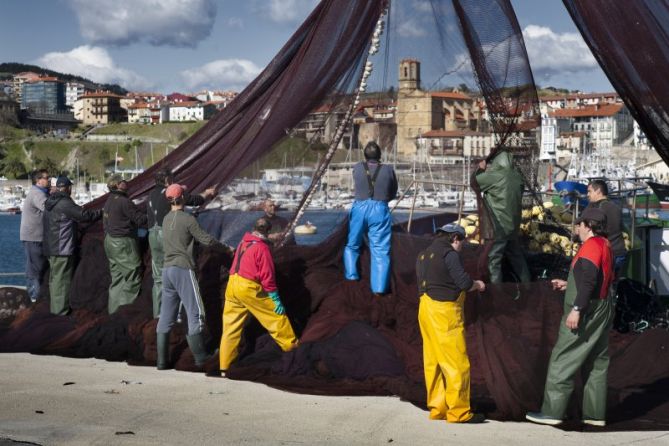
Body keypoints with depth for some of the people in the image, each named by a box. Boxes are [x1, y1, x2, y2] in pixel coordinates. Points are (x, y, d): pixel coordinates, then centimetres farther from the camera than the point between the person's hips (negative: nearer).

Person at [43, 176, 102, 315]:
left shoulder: (50, 202, 12)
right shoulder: (64, 203, -18)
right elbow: (84, 215, -17)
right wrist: (101, 213, -3)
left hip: (51, 247, 10)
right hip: (62, 248, -10)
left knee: (55, 277, 16)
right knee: (62, 278, -5)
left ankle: (55, 306, 25)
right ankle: (61, 309, -2)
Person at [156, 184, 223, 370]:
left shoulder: (166, 219, 11)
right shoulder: (188, 219, -10)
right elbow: (206, 240, -8)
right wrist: (224, 246, 9)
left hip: (167, 269, 7)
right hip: (183, 269, -7)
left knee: (166, 316, 7)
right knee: (195, 313, 1)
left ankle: (162, 360, 8)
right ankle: (200, 356, 3)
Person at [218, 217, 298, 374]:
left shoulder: (243, 242, 13)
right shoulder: (262, 247, -10)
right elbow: (267, 275, -12)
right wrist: (276, 299, -8)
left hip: (232, 285, 8)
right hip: (249, 288, -7)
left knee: (230, 326, 9)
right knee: (276, 315, 8)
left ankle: (225, 365, 10)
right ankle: (291, 345, 18)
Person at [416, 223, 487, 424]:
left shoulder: (423, 255, 17)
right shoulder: (449, 254, -9)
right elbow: (464, 282, -14)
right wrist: (477, 285, 7)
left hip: (426, 309, 9)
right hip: (444, 311, -9)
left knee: (433, 363, 11)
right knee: (457, 363, -5)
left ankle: (437, 408, 15)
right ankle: (458, 411, -4)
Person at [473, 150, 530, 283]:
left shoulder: (495, 175, -17)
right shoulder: (516, 175, 3)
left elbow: (475, 181, -8)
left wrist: (481, 169, 11)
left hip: (498, 226, -7)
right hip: (513, 224, 8)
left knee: (494, 260, -1)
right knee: (516, 255, 22)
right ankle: (526, 283, 32)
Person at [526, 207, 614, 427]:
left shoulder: (591, 245, -15)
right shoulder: (605, 245, 14)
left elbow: (589, 280, -25)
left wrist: (576, 308, -27)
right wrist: (568, 285, 23)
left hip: (585, 314, -10)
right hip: (602, 312, 10)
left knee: (562, 361, -5)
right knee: (597, 363, 12)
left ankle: (552, 411, -3)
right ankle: (595, 414, 16)